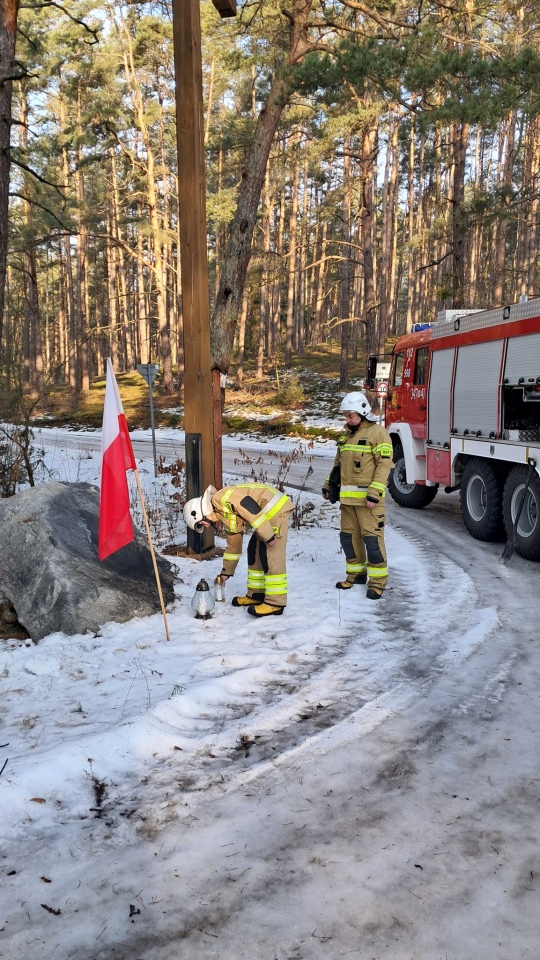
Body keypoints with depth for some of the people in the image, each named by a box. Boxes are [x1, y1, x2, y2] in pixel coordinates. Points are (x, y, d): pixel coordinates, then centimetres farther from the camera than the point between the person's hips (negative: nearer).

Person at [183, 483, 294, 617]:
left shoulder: (222, 498, -14)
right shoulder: (226, 519, 16)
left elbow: (251, 509, -24)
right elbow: (233, 546, 26)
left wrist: (267, 535, -22)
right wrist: (226, 572, 33)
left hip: (276, 508, -10)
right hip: (268, 514, 10)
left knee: (271, 557, -9)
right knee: (254, 551, 16)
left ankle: (275, 602, -4)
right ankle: (256, 594, 24)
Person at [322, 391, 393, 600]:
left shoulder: (378, 433, -8)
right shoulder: (348, 435, 17)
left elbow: (384, 465, -15)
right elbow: (338, 463, 24)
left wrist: (375, 493, -21)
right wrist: (329, 485, 18)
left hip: (367, 498, -8)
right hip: (347, 497, 8)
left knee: (372, 538, -6)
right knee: (349, 536, 12)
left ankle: (377, 581, 2)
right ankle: (356, 573, 26)